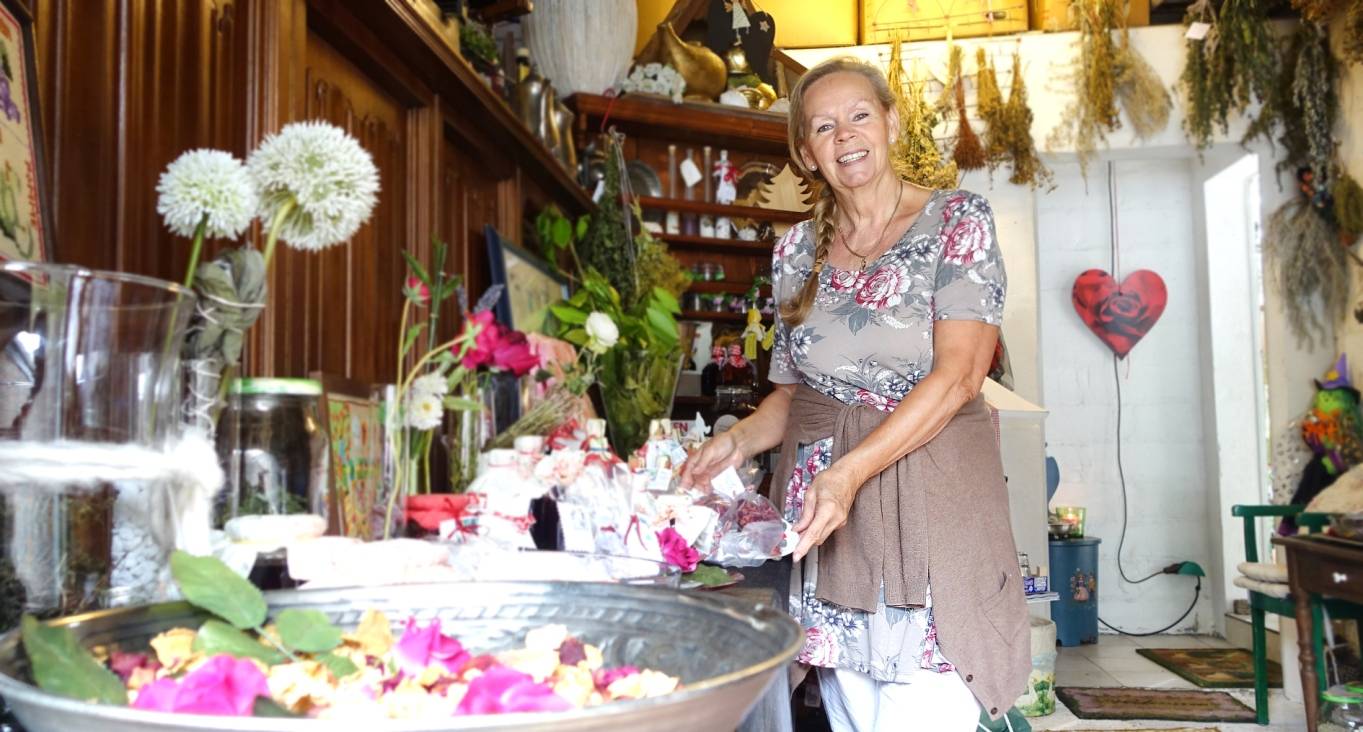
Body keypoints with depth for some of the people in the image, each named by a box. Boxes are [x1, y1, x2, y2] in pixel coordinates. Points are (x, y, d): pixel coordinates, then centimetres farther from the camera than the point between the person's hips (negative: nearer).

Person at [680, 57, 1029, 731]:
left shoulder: (958, 220, -1)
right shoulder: (796, 250, 10)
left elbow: (959, 373, -12)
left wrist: (851, 471, -22)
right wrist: (741, 439, -6)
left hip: (929, 498, -3)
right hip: (822, 508, 4)